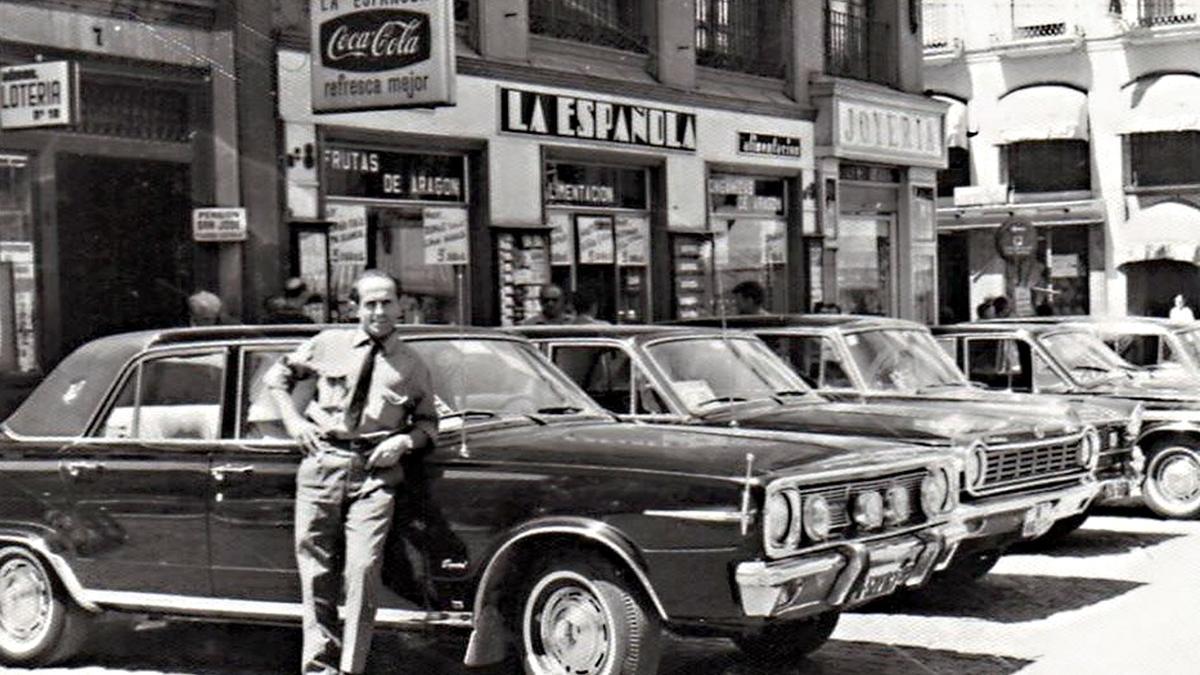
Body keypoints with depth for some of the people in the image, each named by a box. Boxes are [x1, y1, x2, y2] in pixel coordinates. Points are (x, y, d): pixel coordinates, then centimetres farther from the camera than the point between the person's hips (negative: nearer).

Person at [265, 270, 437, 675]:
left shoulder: (411, 366, 10)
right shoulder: (328, 344, 10)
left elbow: (428, 423, 17)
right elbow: (277, 376, 21)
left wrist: (406, 441, -3)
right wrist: (293, 420, 6)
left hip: (376, 471, -1)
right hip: (321, 463, 1)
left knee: (363, 568, -13)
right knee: (316, 568, 3)